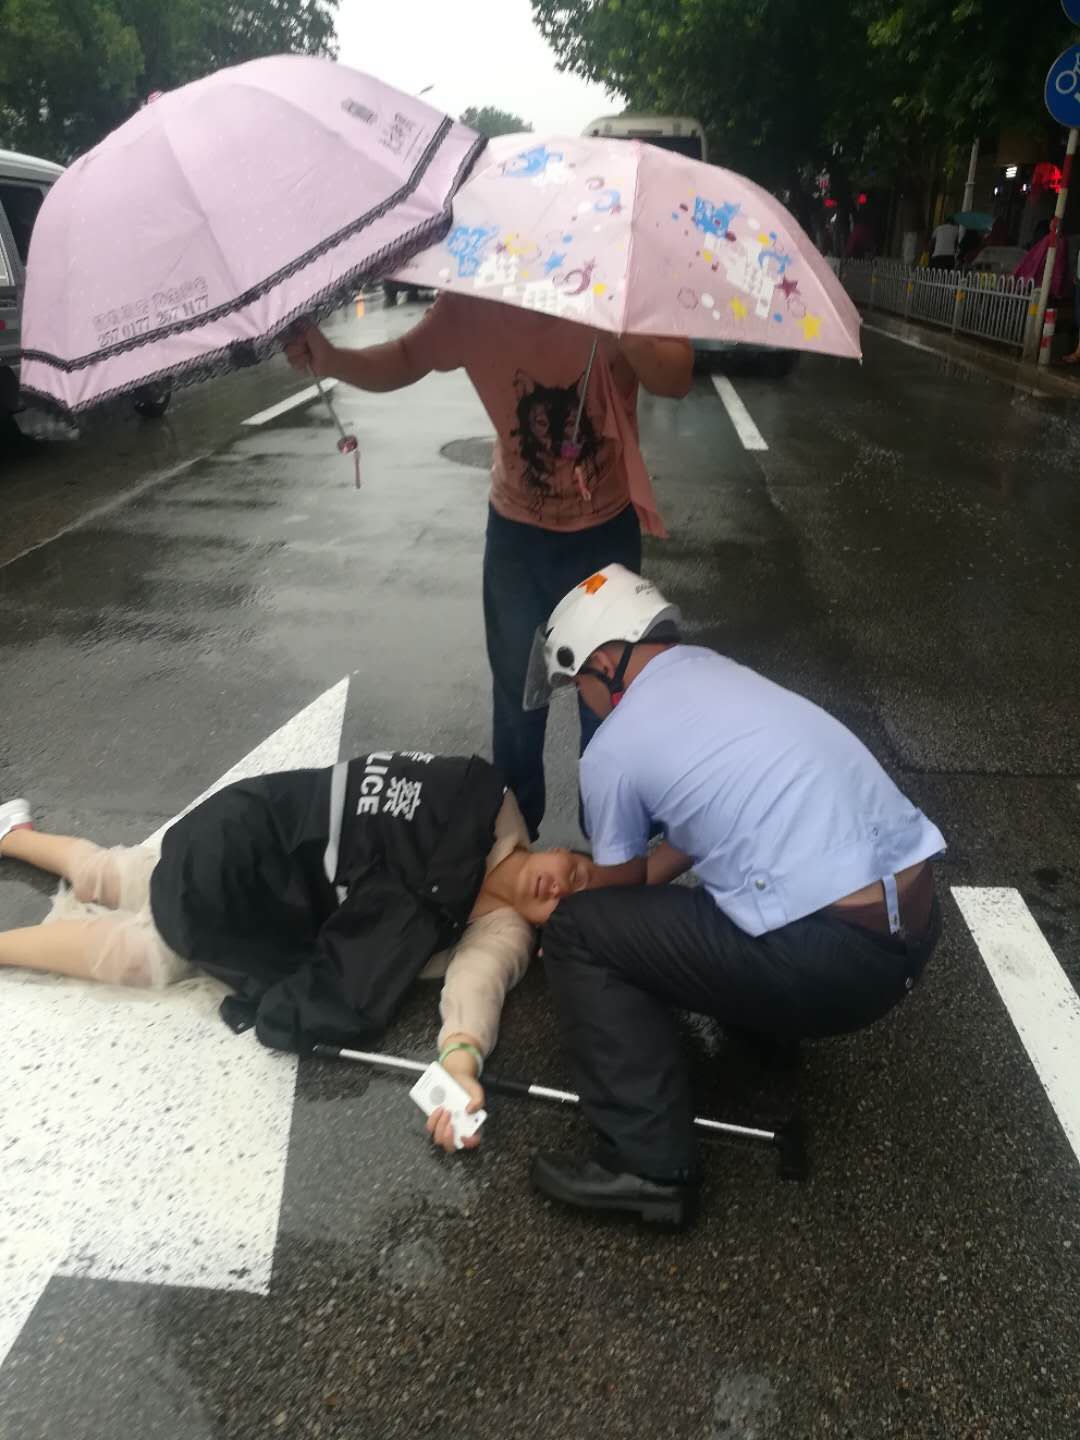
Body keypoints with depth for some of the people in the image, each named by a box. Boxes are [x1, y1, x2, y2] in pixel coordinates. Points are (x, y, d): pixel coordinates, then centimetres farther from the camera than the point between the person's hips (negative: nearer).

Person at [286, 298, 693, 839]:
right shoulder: (474, 304, -15)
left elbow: (676, 378, -27)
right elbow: (405, 359, -3)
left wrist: (622, 332, -48)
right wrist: (332, 360, -22)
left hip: (606, 529, -1)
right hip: (517, 530, 2)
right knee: (515, 690, 14)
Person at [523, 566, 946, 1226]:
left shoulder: (613, 748, -5)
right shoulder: (717, 671, 16)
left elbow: (618, 888, 12)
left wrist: (569, 941, 32)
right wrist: (629, 874, 34)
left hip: (835, 959, -8)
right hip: (918, 921, 8)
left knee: (578, 932, 3)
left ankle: (650, 1164, 0)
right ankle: (768, 1021, 34)